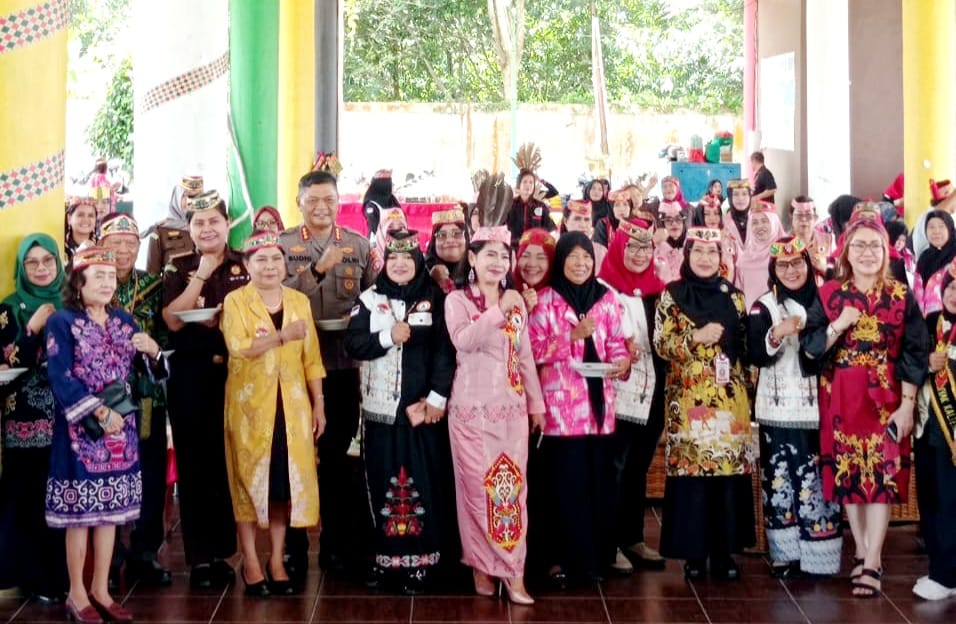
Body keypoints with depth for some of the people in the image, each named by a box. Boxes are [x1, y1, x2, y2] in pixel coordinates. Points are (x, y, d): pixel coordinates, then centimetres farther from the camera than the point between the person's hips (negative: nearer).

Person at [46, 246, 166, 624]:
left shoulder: (124, 321, 11)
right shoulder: (62, 322, -6)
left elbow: (152, 371, 13)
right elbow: (60, 379, -14)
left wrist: (153, 351, -10)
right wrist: (99, 412, -18)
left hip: (120, 430, 5)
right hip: (80, 431, -5)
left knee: (110, 510, 10)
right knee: (80, 512, 0)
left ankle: (101, 590, 20)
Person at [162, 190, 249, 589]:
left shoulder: (247, 266, 7)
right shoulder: (178, 269, 5)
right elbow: (173, 319, -8)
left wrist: (228, 319, -12)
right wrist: (201, 274, -12)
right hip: (189, 377, -1)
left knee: (230, 461, 5)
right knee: (193, 463, 1)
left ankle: (222, 552, 17)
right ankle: (199, 557, 8)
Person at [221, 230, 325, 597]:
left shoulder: (299, 301, 9)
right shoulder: (235, 301, -3)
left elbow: (311, 357, 9)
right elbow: (238, 347, -19)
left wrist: (319, 403, 5)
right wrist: (283, 335, -26)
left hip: (292, 404, 3)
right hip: (250, 404, -3)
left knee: (288, 479, 5)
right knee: (250, 478, 2)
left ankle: (277, 561, 16)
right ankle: (251, 563, 12)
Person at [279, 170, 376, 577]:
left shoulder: (358, 244, 8)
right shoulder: (283, 244, 0)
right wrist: (318, 269, -22)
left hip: (344, 362, 2)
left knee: (338, 452, 8)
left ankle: (337, 542, 19)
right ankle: (293, 545, 15)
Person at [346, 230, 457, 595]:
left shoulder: (434, 299, 3)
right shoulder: (369, 299, 8)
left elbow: (445, 351, -3)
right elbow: (353, 344, -1)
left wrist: (437, 397, -11)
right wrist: (387, 337, -17)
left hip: (425, 407, -1)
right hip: (381, 408, 2)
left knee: (425, 481, -1)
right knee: (383, 481, 4)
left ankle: (420, 560, 3)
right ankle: (385, 556, 11)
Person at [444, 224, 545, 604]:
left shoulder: (516, 300, 10)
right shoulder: (457, 300, -2)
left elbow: (525, 356, 14)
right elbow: (463, 341, -21)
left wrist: (536, 403, 14)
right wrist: (498, 311, -26)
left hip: (511, 407, 3)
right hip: (471, 408, -3)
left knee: (513, 486, 0)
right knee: (477, 487, 0)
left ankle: (512, 572, 4)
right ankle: (481, 567, 13)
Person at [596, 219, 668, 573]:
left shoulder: (656, 290, 13)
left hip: (651, 394, 6)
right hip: (617, 395, -6)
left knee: (638, 469, 13)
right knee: (614, 469, -3)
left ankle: (633, 538, 23)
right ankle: (609, 543, 6)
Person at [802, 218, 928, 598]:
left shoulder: (901, 296, 0)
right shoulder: (829, 294, 2)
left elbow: (913, 355, -2)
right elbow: (810, 348, -2)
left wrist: (907, 405, -8)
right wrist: (838, 326, -18)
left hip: (885, 397, -1)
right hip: (841, 398, 1)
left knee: (881, 474, -5)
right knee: (848, 473, 5)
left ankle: (872, 564, -1)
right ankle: (863, 552, 19)